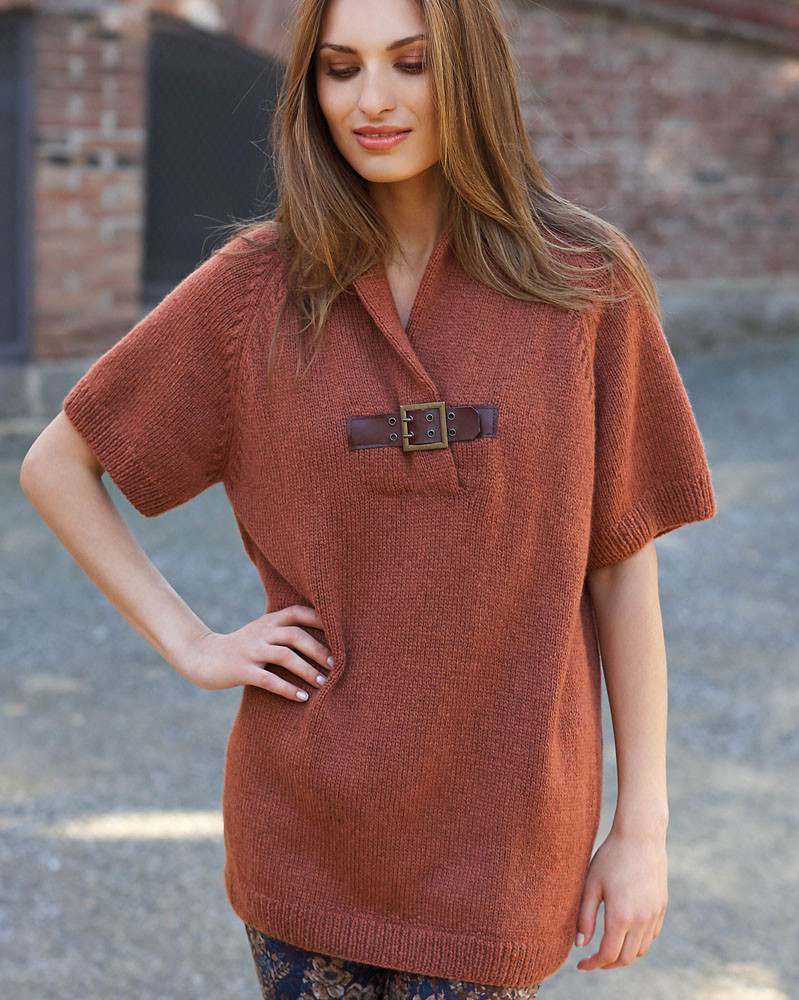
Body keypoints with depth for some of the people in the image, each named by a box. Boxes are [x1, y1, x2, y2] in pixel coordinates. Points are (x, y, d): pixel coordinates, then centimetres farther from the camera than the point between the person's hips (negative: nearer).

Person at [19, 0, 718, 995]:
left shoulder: (588, 284, -3)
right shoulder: (254, 288, -2)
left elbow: (621, 566, 0)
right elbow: (55, 464, 8)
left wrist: (642, 824, -1)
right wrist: (189, 643, -1)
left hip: (502, 833, -1)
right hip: (308, 830, 1)